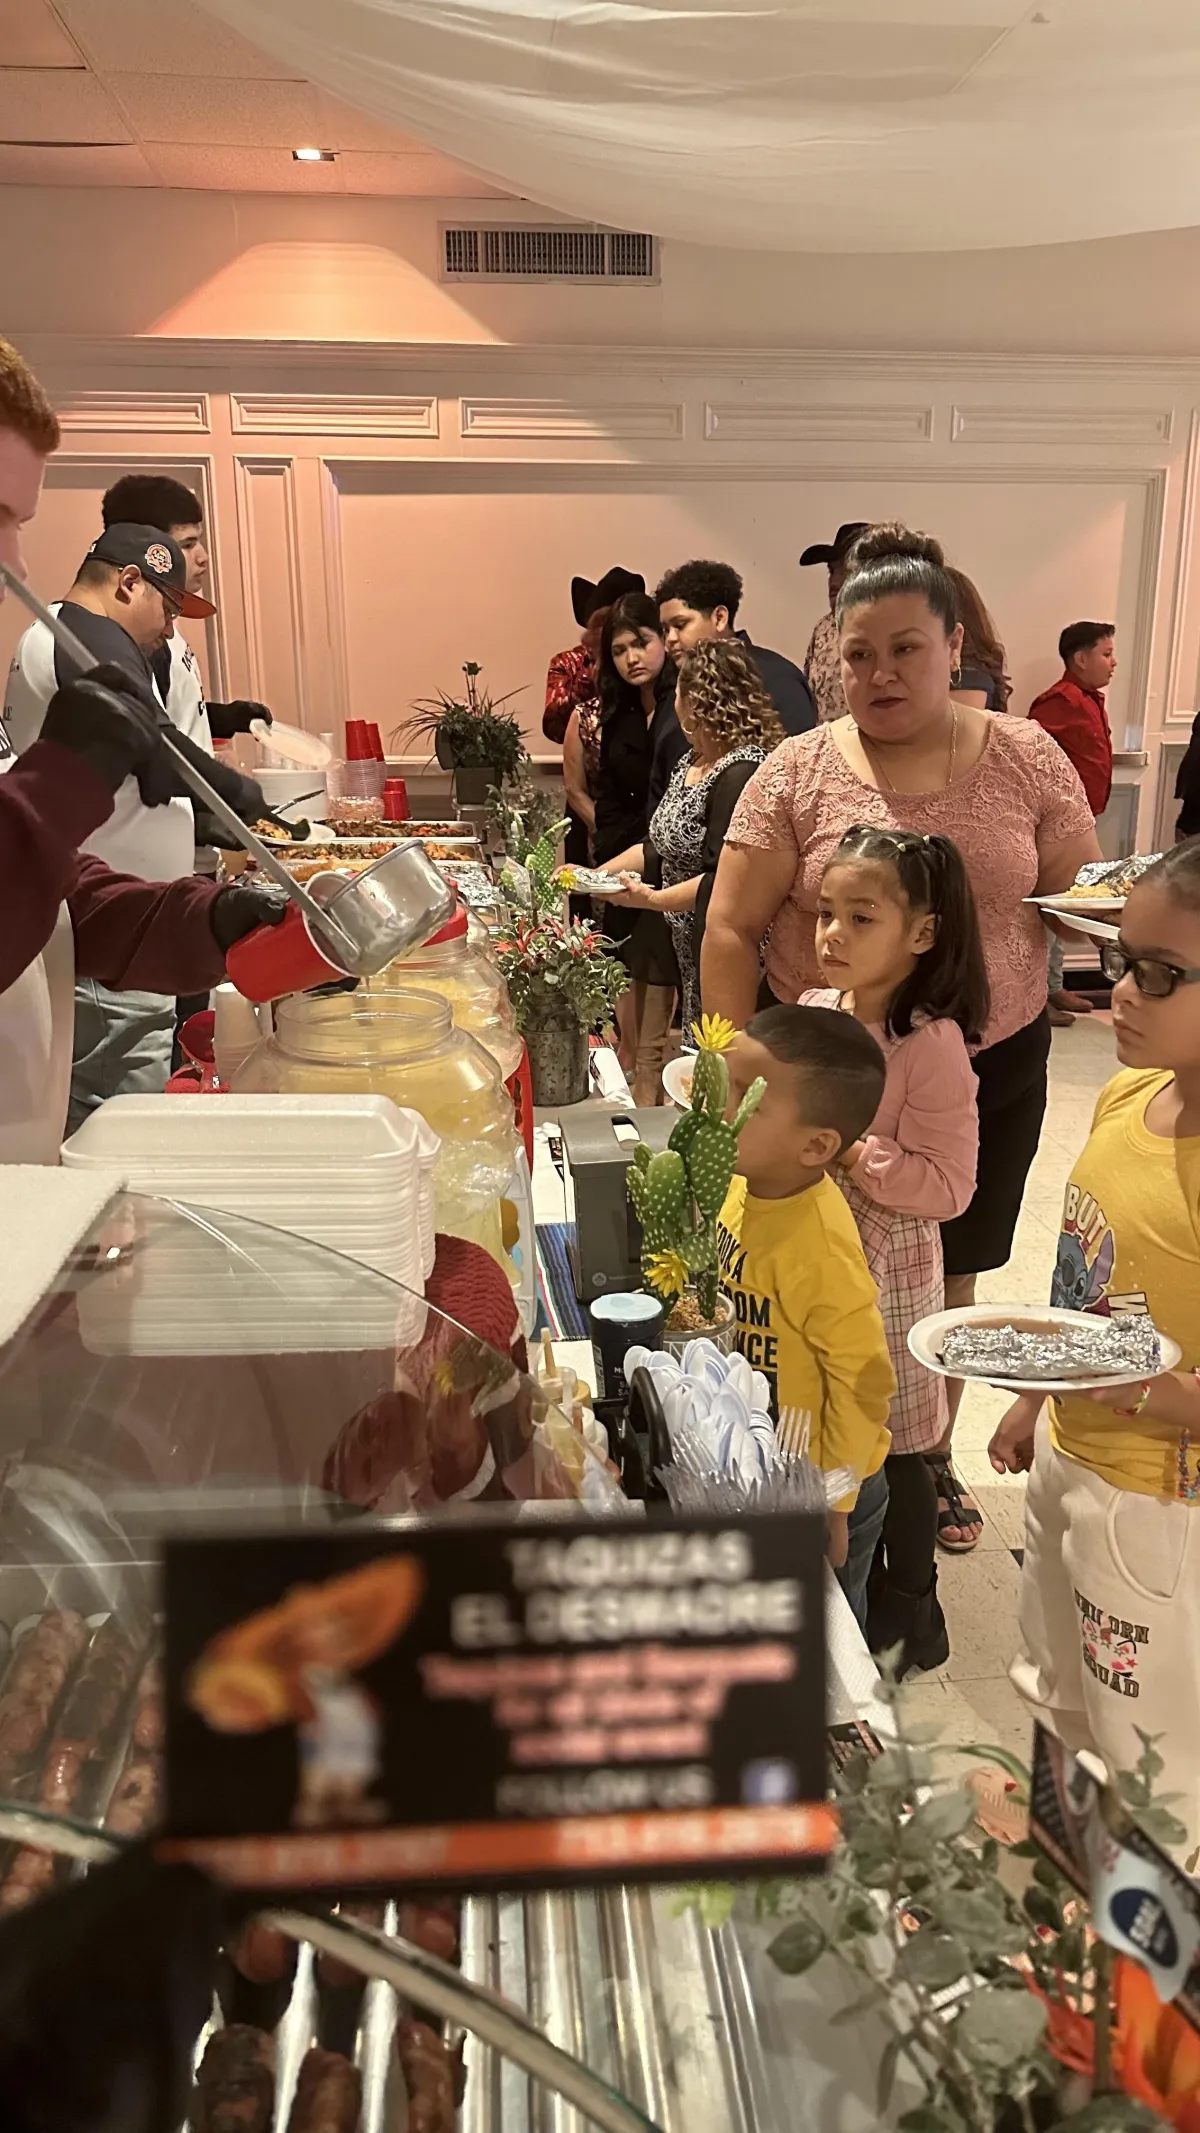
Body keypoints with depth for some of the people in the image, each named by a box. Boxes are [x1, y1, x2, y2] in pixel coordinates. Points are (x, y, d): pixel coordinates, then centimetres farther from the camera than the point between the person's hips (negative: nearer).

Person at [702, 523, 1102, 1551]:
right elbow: (730, 932, -6)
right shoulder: (798, 773, -7)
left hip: (992, 1068, 2)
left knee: (947, 1274, 18)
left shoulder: (1029, 760, -2)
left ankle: (931, 1456, 41)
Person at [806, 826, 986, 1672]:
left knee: (892, 1446, 11)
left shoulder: (932, 1044, -21)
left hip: (887, 1270, -6)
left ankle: (910, 1608, 32)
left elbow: (947, 1187, -20)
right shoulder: (815, 1011, -1)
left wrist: (852, 1154, -28)